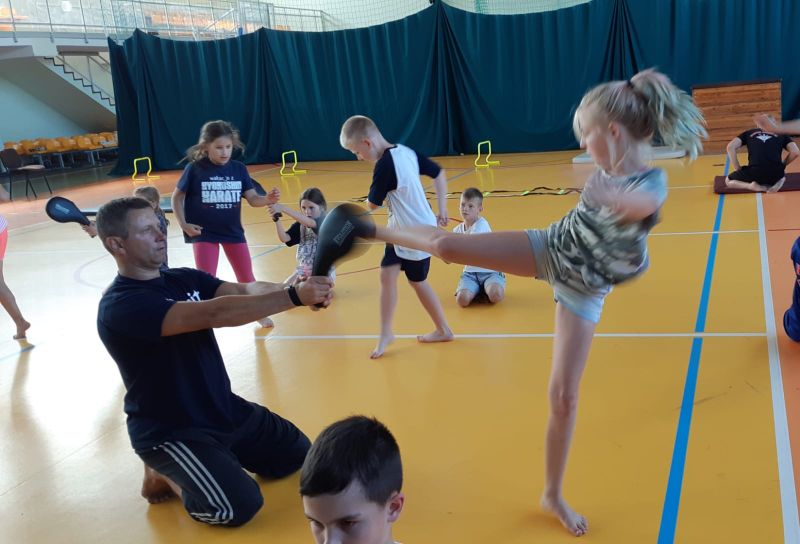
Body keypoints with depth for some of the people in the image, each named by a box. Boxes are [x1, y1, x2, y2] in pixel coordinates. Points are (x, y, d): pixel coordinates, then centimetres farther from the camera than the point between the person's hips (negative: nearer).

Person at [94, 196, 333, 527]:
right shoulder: (120, 306, -23)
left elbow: (245, 289, -13)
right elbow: (212, 314, -35)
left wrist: (297, 290, -34)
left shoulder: (184, 279, 3)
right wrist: (293, 297, -38)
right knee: (240, 506, -22)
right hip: (169, 431, -8)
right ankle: (164, 476, 5)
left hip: (225, 409, 8)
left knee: (298, 455, 11)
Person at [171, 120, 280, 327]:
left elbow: (253, 199, -7)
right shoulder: (195, 169, -12)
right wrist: (184, 224, -9)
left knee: (246, 278, 13)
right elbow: (177, 197, -2)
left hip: (233, 231, 3)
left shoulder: (239, 169, -4)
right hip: (204, 233, -3)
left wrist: (269, 199, -28)